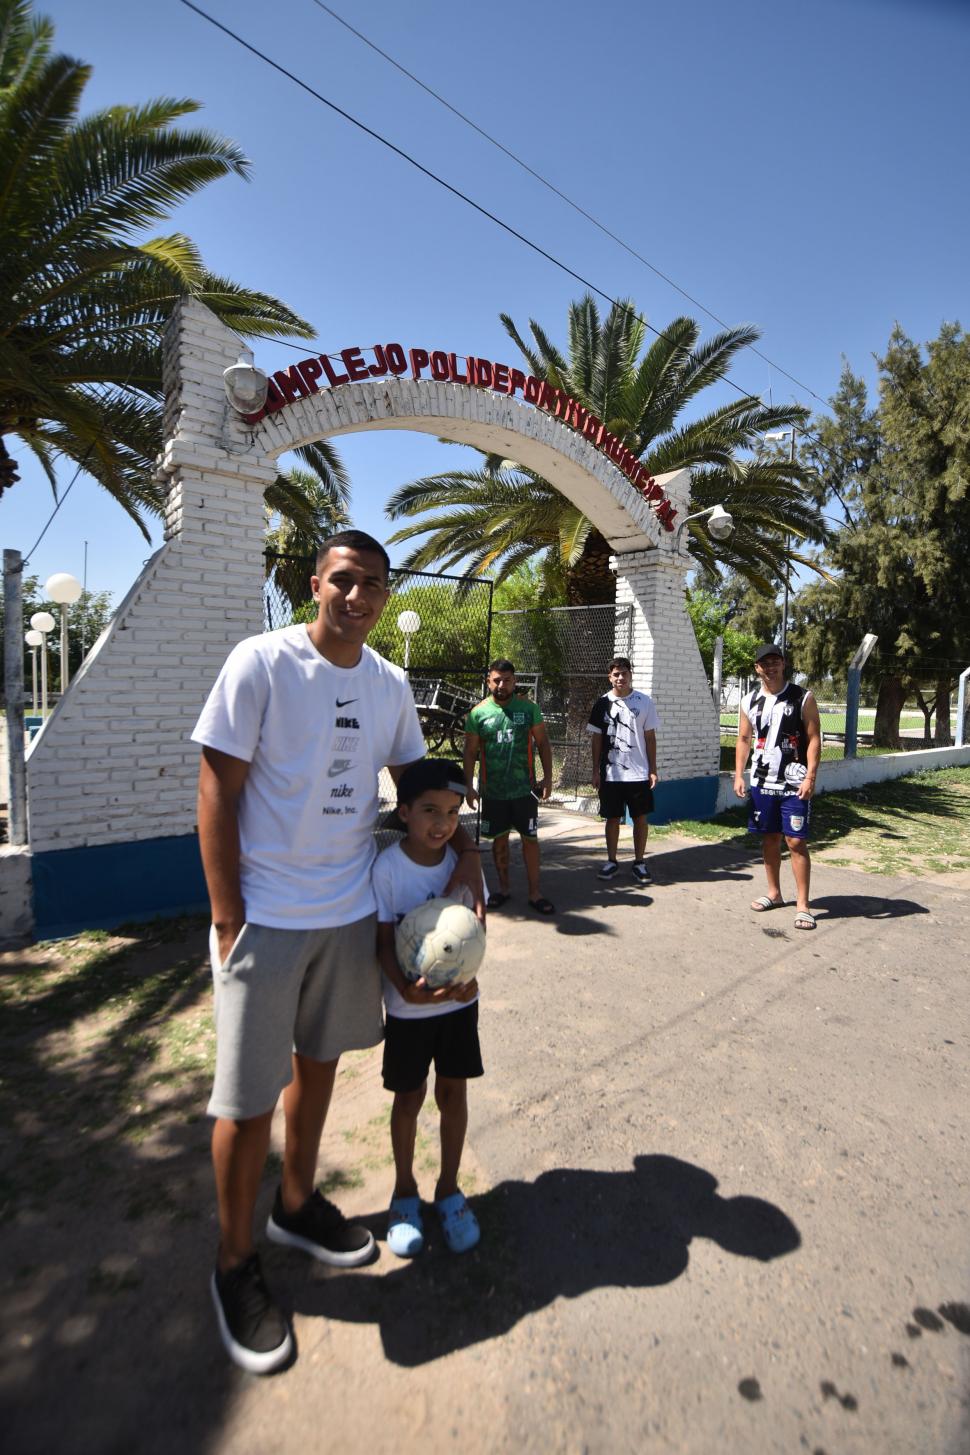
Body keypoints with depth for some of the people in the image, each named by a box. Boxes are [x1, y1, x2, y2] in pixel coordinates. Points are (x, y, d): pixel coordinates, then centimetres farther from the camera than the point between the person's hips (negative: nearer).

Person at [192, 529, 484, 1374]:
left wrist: (464, 850, 2)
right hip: (267, 917, -5)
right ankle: (235, 1264, 32)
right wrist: (228, 921, -14)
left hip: (350, 913, 5)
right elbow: (216, 795, -12)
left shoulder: (392, 685, 4)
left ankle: (298, 1206, 45)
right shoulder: (261, 663, -12)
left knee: (319, 1061, 21)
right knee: (249, 1098, 7)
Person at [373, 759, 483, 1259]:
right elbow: (383, 941, -15)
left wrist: (470, 974, -21)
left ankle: (448, 1190, 38)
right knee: (409, 1097, 14)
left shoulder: (463, 861, -9)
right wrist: (407, 988, -30)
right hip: (408, 1007, -2)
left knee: (453, 1092, 15)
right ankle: (405, 1192, 40)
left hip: (460, 1000, 3)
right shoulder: (387, 867, -18)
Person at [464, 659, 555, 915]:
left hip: (525, 788, 0)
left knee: (530, 839, 3)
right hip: (492, 790, 1)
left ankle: (534, 893, 14)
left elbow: (542, 743, 4)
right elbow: (470, 752, 2)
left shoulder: (529, 708, -1)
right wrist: (469, 786, -4)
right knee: (499, 839, 12)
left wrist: (547, 777, -4)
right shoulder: (478, 713, -2)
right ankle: (503, 887, 29)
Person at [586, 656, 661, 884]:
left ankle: (639, 863, 18)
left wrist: (653, 770, -1)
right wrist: (596, 770, -1)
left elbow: (650, 737, 4)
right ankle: (611, 862, 21)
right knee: (612, 818, 8)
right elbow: (596, 738, 4)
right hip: (610, 774, 0)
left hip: (639, 773, 0)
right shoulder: (602, 703, 1)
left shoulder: (644, 702, 1)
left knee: (640, 818, 6)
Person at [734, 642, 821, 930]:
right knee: (769, 838, 13)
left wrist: (810, 777, -16)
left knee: (796, 842, -4)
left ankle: (802, 904, 5)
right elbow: (743, 740, 10)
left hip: (794, 784, -4)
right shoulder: (750, 701, 6)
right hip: (762, 782, 4)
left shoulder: (803, 698, -6)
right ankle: (774, 893, 27)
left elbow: (814, 739, -7)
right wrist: (738, 775, 1)